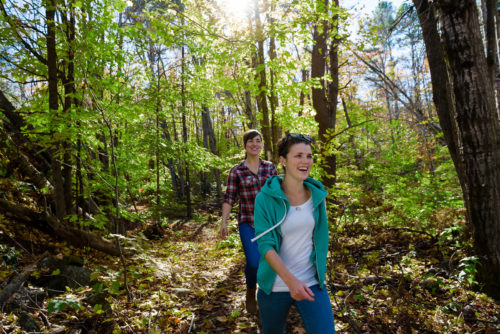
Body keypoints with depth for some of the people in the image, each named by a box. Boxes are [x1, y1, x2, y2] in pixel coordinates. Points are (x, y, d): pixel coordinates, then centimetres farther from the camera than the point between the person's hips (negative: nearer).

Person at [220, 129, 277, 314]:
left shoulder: (270, 167, 5)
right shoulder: (236, 171, -2)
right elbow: (229, 198, -4)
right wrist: (224, 222, -13)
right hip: (247, 223, -2)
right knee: (253, 262, -17)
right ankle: (250, 291, 17)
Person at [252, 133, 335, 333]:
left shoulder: (317, 195, -4)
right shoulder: (266, 198, -16)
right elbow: (265, 244, -20)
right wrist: (290, 280, -31)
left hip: (311, 283, 2)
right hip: (274, 285, -2)